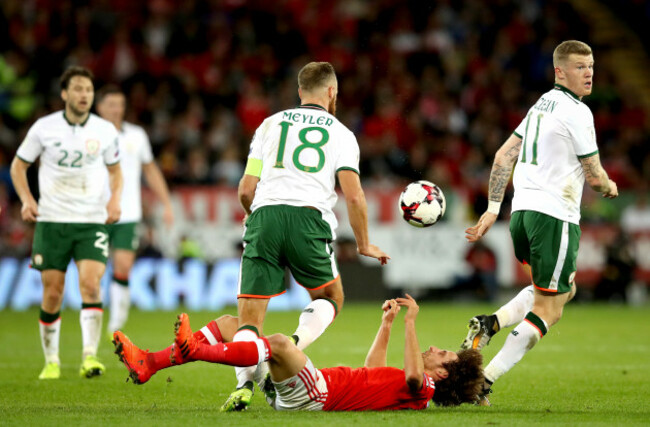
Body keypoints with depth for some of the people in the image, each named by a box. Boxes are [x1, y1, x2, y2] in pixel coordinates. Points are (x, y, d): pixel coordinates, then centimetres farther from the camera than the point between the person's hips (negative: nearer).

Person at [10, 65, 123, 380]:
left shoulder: (105, 131, 3)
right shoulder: (44, 127, -2)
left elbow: (115, 170, 18)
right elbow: (19, 165, 9)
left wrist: (115, 198, 0)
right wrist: (26, 199, -7)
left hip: (92, 221, 0)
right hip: (51, 221, 0)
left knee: (90, 283, -18)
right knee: (52, 293, 0)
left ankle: (89, 356, -21)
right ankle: (51, 361, 14)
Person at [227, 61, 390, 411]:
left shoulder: (270, 124, 19)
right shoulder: (340, 133, 14)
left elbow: (246, 191, 13)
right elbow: (353, 196, 2)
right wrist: (363, 245, 16)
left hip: (264, 216, 1)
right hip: (308, 221, -1)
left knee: (249, 319, 3)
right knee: (331, 298, 22)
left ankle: (245, 384, -22)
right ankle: (292, 345, -6)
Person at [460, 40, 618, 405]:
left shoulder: (542, 105, 16)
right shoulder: (577, 111, -11)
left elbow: (503, 156, 16)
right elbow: (594, 176, -9)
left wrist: (493, 209, 18)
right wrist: (609, 187, 14)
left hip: (523, 211, 9)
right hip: (555, 214, -9)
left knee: (564, 289, 27)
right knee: (549, 309, -2)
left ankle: (491, 324, 8)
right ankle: (485, 381, -10)